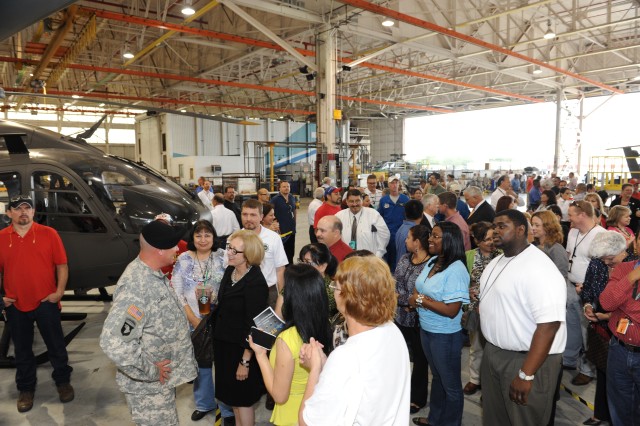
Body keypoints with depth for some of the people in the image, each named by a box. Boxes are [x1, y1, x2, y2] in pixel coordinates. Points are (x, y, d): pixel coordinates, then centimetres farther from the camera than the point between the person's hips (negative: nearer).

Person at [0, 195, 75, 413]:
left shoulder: (49, 234, -6)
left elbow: (62, 265, -4)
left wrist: (59, 292, -11)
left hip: (45, 302, -2)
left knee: (56, 345, 10)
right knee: (22, 350, 16)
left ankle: (63, 381, 30)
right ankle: (26, 388, 34)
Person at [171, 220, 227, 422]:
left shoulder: (223, 256, -4)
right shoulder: (183, 259, 0)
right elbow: (177, 292, -1)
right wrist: (193, 319, -7)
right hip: (194, 322, 2)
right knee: (200, 363, 17)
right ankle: (204, 403, 40)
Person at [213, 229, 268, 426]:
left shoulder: (256, 282, -24)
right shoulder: (229, 271, -1)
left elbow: (254, 325, -21)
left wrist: (245, 361, -18)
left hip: (241, 349, -7)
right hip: (223, 343, 7)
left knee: (242, 399, 10)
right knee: (232, 396, 22)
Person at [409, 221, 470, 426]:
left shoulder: (456, 270, -24)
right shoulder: (432, 261, 0)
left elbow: (451, 310, -27)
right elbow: (418, 289, 8)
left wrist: (421, 300, -20)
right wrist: (418, 298, -15)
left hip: (445, 336, -8)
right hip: (426, 330, 8)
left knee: (450, 384, 14)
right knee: (437, 377, 26)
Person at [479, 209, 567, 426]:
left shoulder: (539, 269, -22)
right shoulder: (497, 262, 7)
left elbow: (549, 325, -27)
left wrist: (526, 375, -27)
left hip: (527, 359, -8)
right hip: (493, 352, 8)